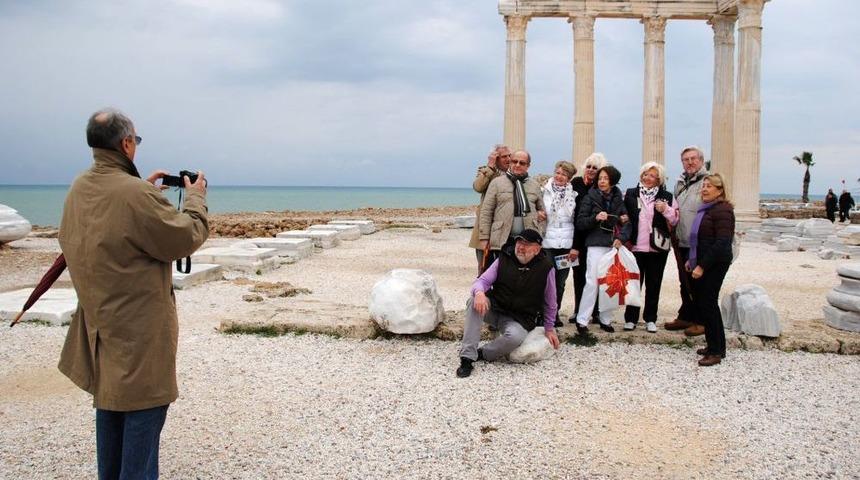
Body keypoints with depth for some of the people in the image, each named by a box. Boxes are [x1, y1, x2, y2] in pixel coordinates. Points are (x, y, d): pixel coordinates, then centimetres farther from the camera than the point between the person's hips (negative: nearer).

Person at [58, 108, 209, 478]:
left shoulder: (78, 190, 1)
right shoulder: (137, 195, -26)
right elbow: (188, 237, -16)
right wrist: (195, 198, -1)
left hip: (99, 322, 9)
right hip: (139, 331, -9)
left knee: (110, 402, 21)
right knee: (143, 409, 1)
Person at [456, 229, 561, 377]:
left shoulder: (545, 268, -7)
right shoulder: (503, 260, -1)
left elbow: (550, 302, 5)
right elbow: (482, 280, -4)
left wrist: (549, 328, 12)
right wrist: (479, 292, -29)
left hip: (519, 320, -2)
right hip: (494, 309, 3)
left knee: (514, 337, -37)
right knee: (474, 302, -30)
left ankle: (481, 354, -9)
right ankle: (467, 358, -28)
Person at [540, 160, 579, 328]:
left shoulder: (573, 195, 8)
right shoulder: (543, 192, 2)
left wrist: (576, 247, 2)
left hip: (566, 245, 2)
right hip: (546, 243, -2)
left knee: (560, 281, 6)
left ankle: (555, 314, 17)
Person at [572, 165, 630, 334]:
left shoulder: (619, 200, 11)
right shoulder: (590, 198, 3)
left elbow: (626, 222, 8)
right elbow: (580, 223, -2)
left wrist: (622, 238, -10)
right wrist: (595, 218, -18)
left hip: (614, 246, 3)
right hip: (596, 245, -3)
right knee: (592, 282, -9)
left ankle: (606, 320, 15)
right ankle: (582, 320, -4)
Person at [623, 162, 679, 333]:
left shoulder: (667, 197, 4)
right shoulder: (630, 194, 5)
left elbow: (674, 221, 4)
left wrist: (666, 210, -14)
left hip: (657, 248, 0)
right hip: (635, 247, 0)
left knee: (653, 285, 7)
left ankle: (651, 319, 16)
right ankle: (631, 318, 12)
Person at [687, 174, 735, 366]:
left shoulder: (722, 210, -15)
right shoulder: (706, 208, 15)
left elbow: (721, 242, -21)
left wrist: (702, 266, -22)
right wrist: (692, 260, 15)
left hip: (715, 264, -10)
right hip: (702, 263, 10)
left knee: (707, 304, -7)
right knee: (700, 302, 13)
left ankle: (716, 351, 2)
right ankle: (716, 346, 24)